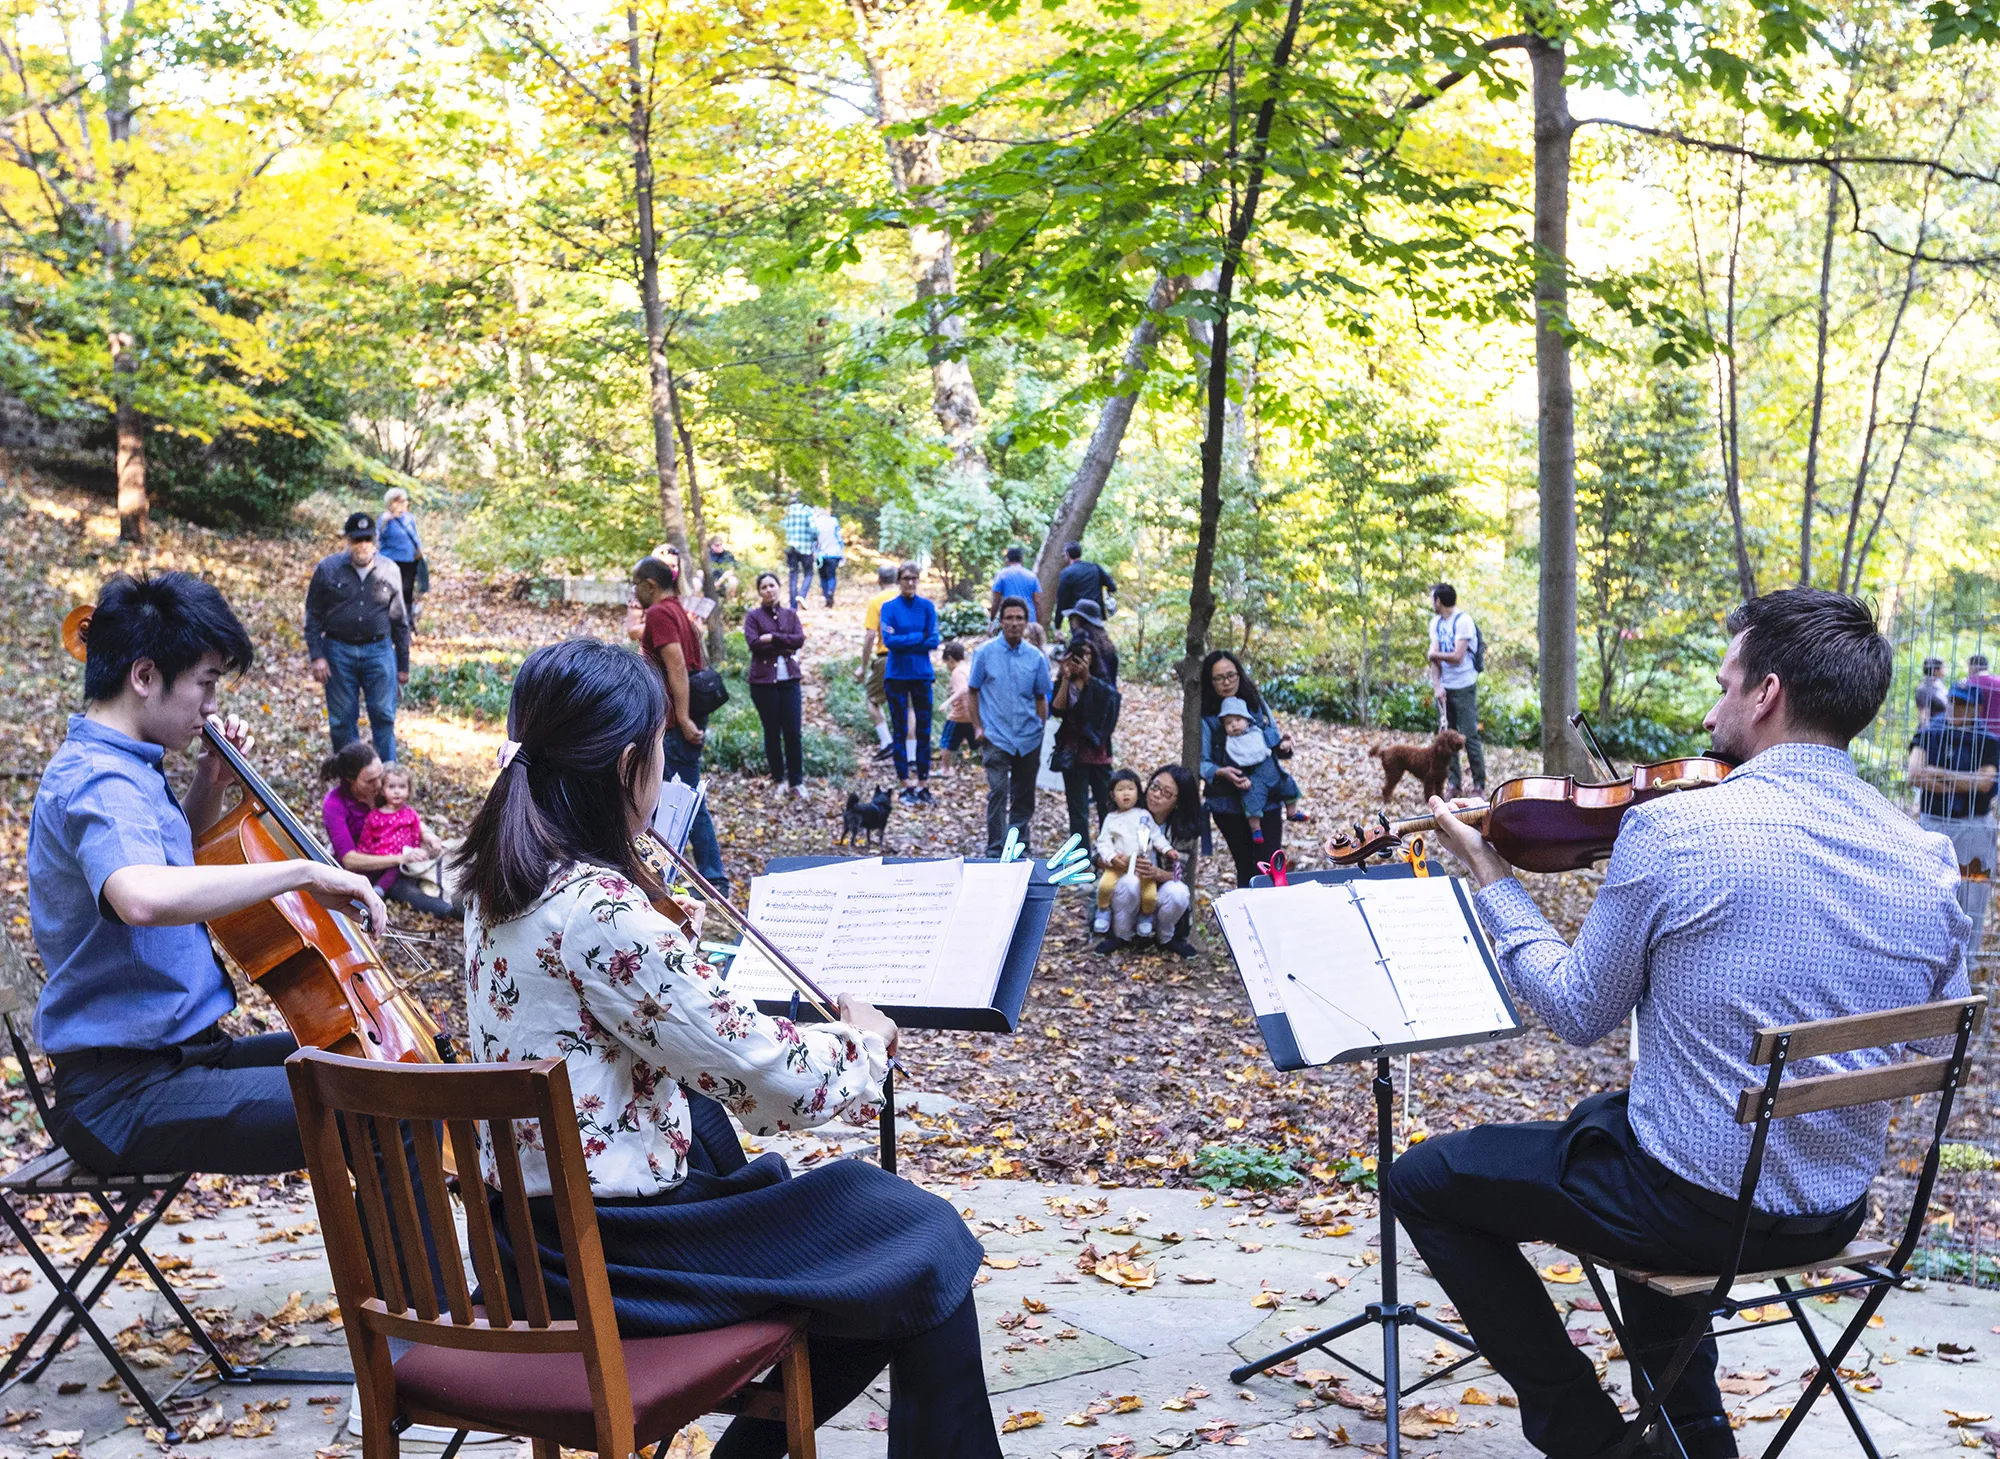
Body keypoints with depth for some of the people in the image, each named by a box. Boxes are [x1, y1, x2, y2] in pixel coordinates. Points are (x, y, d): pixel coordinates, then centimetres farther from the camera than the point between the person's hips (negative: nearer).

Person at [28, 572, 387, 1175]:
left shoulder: (108, 768, 13)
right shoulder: (98, 782, -19)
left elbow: (182, 866, 33)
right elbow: (143, 896, -42)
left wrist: (210, 786, 15)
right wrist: (303, 871, -35)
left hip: (179, 1053, 11)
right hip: (122, 1096, -11)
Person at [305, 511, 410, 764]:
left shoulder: (390, 573, 4)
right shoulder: (328, 569, -1)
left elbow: (400, 622, 10)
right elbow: (313, 616, 2)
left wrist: (403, 665, 11)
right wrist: (316, 656, -8)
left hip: (379, 651, 0)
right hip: (339, 651, 0)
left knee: (384, 716, -2)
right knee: (342, 721, 6)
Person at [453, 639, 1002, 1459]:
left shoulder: (502, 885, 2)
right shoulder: (601, 908, -25)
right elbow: (771, 1081, -20)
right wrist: (867, 1040, -3)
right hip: (609, 1251, -9)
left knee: (864, 1204, 24)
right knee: (924, 1248, 2)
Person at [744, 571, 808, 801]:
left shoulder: (790, 615, 11)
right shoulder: (753, 616, 2)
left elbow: (800, 640, -3)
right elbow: (753, 643, -12)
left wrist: (773, 638, -11)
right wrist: (785, 646, -9)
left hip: (789, 679, 2)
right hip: (763, 680, -2)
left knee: (793, 731, -3)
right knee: (772, 732, 4)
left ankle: (796, 782, 3)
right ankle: (779, 780, 15)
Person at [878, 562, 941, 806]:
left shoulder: (927, 606, 3)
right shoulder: (889, 607, 0)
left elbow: (933, 640, -6)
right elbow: (888, 640, -12)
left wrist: (902, 640, -10)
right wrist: (919, 637, -11)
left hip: (922, 675, 1)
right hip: (896, 675, -1)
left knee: (923, 730, 1)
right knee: (900, 730, 2)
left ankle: (923, 784, 7)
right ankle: (906, 786, 7)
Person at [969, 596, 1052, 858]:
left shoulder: (1036, 657, 4)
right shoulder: (985, 652, -2)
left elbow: (1041, 698, 11)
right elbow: (973, 691, 3)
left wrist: (1041, 730, 7)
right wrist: (977, 727, -4)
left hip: (1029, 738, 3)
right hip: (996, 737, -3)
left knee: (1024, 795, 11)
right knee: (998, 792, -13)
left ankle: (1019, 845, 25)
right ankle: (995, 849, -9)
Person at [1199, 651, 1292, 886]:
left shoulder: (1256, 704, 7)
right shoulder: (1205, 717, -4)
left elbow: (1273, 744, 17)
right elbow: (1202, 762, -7)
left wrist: (1283, 743, -7)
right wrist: (1221, 773, -28)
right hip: (1229, 804, -2)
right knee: (1246, 866, 6)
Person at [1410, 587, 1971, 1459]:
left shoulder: (1670, 829, -20)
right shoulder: (1929, 862, -4)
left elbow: (1580, 1013, -8)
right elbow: (1937, 1050, 9)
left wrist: (1489, 877, 4)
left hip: (1694, 1208, -6)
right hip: (1839, 1216, 7)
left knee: (1424, 1182, 12)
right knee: (1608, 1116, 36)